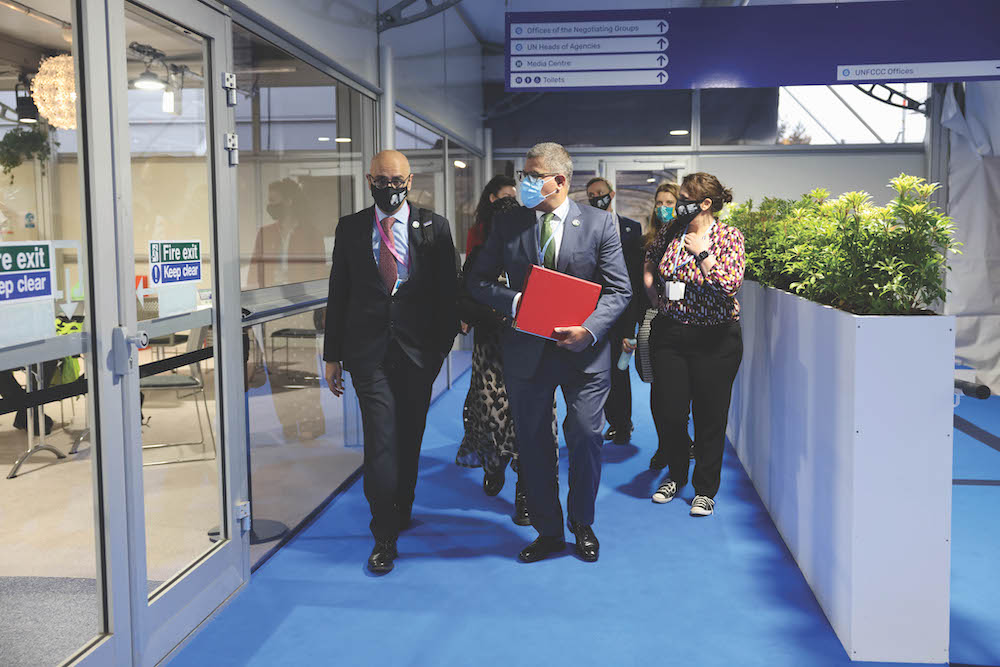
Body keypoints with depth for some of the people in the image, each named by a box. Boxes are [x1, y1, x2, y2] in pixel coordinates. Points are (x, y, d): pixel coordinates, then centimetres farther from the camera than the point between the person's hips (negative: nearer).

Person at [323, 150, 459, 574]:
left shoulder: (433, 228, 4)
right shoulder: (350, 228, 7)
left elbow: (448, 291, 5)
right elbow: (338, 294, 8)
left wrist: (443, 344, -2)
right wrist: (332, 355, 6)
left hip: (418, 350, 1)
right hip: (368, 352, 0)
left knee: (409, 440, 12)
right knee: (381, 441, -6)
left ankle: (401, 512, 34)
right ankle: (385, 535, 3)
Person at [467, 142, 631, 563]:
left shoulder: (599, 223, 0)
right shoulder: (507, 225, 5)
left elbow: (619, 289, -2)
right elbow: (477, 282, 6)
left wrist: (590, 330, -17)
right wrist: (514, 302, -13)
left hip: (583, 354, -2)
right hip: (526, 351, 2)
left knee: (586, 438, 1)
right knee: (532, 445, 8)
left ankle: (582, 525, 25)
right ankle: (548, 532, 25)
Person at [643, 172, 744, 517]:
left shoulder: (729, 237, -7)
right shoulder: (670, 231, 4)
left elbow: (731, 283, -21)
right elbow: (652, 255, 26)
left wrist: (701, 253, -22)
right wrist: (650, 279, 11)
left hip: (714, 339, -3)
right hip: (669, 333, 4)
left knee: (710, 414, 4)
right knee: (667, 411, 4)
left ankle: (705, 489, 22)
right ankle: (676, 474, 31)